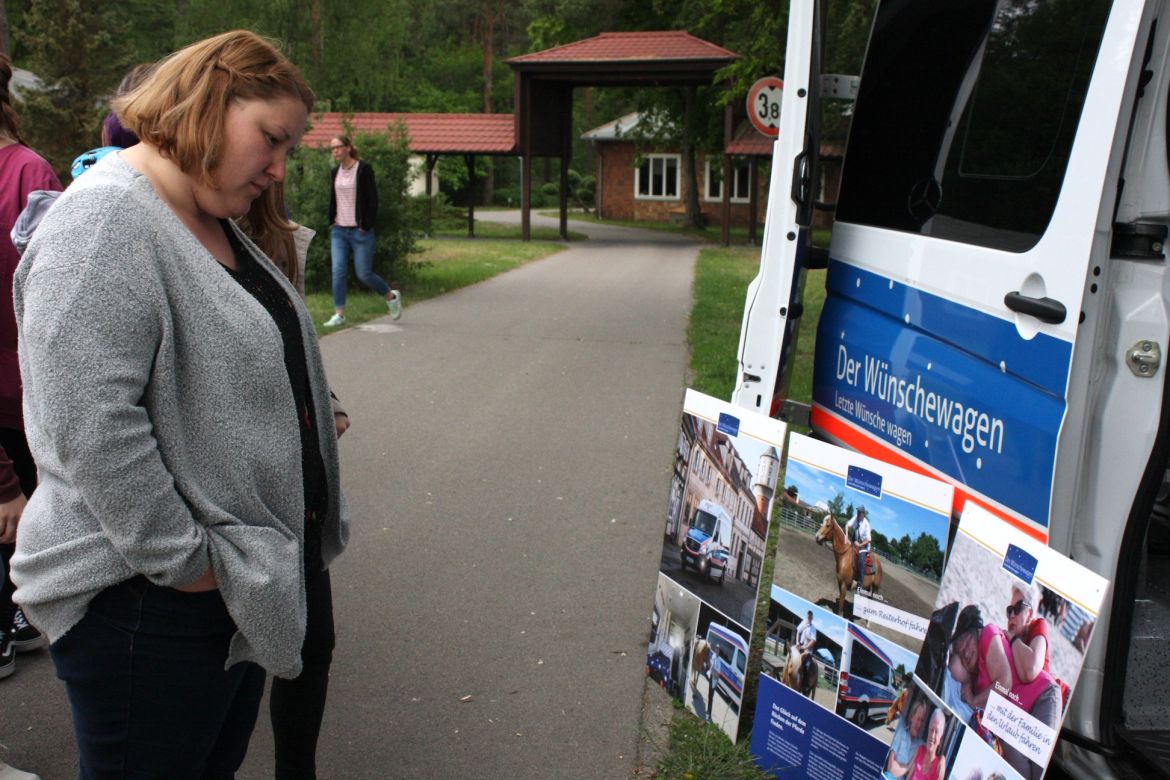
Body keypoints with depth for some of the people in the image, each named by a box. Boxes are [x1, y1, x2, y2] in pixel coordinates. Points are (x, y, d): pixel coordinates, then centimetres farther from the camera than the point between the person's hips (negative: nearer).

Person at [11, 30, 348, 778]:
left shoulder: (215, 223, 10)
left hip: (244, 581, 9)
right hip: (146, 600, -9)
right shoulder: (105, 220, -19)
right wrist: (183, 561, -20)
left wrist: (308, 419, 9)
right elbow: (90, 426, -26)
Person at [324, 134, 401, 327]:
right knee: (338, 272, -4)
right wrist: (332, 220, 10)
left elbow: (372, 200, -9)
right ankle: (339, 314, 1)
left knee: (364, 274, -3)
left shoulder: (363, 169, -7)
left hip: (360, 231, -6)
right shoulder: (335, 173, 11)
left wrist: (366, 226, -13)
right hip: (339, 231, 6)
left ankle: (391, 296, 22)